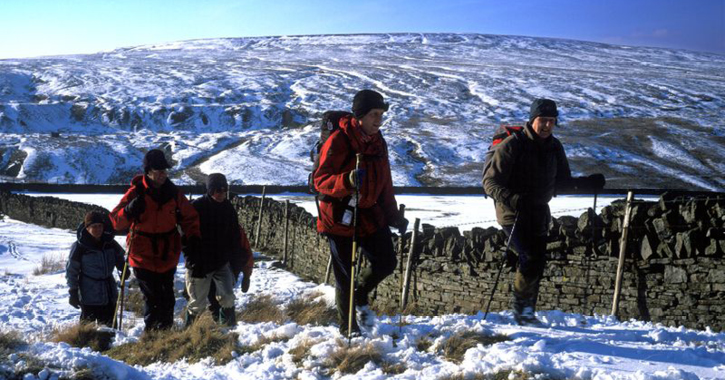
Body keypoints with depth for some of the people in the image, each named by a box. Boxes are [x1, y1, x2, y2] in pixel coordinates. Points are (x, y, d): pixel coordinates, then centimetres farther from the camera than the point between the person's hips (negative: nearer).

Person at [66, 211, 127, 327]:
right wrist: (73, 292, -8)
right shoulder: (79, 247, -11)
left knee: (109, 325, 12)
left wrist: (124, 269, 0)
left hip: (109, 294, 5)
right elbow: (71, 270, -6)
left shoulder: (109, 243, 2)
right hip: (89, 294, -5)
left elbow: (119, 257, 20)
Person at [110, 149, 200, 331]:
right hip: (143, 257, -3)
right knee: (152, 298, -6)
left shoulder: (173, 193, 3)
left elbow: (189, 216, 16)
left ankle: (166, 329, 24)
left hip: (168, 256, 3)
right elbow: (116, 221, -8)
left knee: (167, 297, 9)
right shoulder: (136, 193, -6)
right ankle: (151, 330, 8)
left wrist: (193, 236, -1)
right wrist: (129, 211, -28)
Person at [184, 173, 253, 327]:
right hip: (200, 265, -3)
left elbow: (235, 237, 11)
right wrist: (192, 261, -15)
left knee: (227, 297, -8)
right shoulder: (196, 207, -11)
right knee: (198, 303, 5)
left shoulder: (229, 208, 3)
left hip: (222, 262, 3)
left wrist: (236, 263, 7)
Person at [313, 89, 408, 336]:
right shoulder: (338, 141, -16)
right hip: (340, 218, -6)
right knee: (345, 275, 3)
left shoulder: (377, 142, 7)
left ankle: (360, 293, 37)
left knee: (386, 263, 8)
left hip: (370, 214, 7)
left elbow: (384, 183, 16)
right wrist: (347, 181, -38)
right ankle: (348, 327, 23)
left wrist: (393, 215, 16)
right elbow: (321, 180, -20)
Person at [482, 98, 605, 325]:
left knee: (537, 262, 8)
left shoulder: (554, 147, 7)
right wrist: (510, 198, -35)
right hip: (513, 213, -7)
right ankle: (521, 307, -3)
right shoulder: (513, 145, -13)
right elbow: (490, 181, -16)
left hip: (539, 214, 7)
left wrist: (587, 183, 0)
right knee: (532, 258, -20)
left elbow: (562, 181, 17)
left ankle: (527, 313, 21)